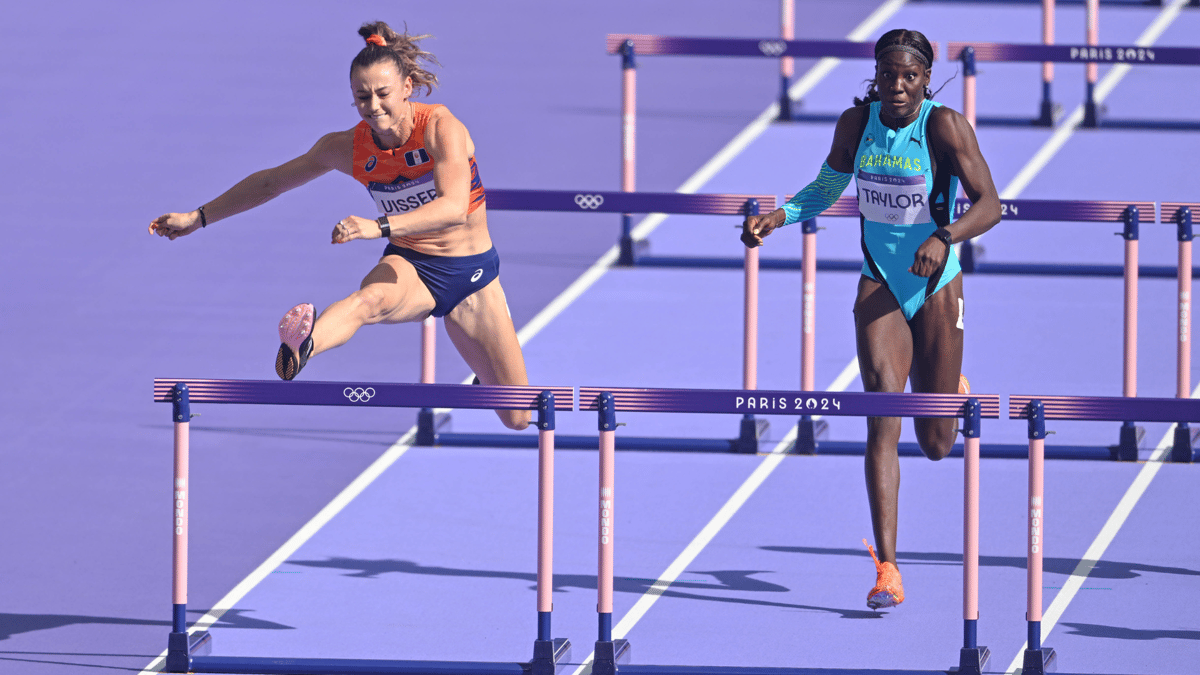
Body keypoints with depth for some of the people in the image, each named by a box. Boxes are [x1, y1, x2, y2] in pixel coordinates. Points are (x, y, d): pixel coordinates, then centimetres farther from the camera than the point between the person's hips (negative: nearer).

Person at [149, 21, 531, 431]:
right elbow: (270, 182, 6)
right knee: (369, 297, -40)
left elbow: (454, 207, -37)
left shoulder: (441, 127, -21)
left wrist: (379, 227, -50)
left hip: (472, 275, -1)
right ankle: (297, 350, -75)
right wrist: (199, 218, 8)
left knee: (517, 419, 5)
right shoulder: (349, 147, -8)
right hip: (409, 266, 1)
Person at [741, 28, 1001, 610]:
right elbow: (825, 190, 11)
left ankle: (953, 390, 49)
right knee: (882, 416, -16)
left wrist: (943, 238, -37)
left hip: (936, 286, -2)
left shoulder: (945, 127, -16)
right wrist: (778, 217, -6)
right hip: (879, 285, 2)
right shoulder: (857, 122, -5)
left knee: (936, 446, 9)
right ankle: (886, 568, -18)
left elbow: (989, 205, -20)